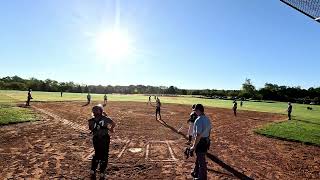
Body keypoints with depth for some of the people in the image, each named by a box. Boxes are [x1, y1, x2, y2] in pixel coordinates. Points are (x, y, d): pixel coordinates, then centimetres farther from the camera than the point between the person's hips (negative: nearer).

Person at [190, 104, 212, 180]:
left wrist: (194, 146, -20)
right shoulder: (207, 119, 4)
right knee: (198, 158, 25)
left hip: (200, 142, -10)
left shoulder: (198, 120, -26)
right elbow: (209, 131, 13)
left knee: (201, 161, 8)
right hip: (206, 141, 10)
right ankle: (196, 173, 43)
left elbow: (198, 135, -27)